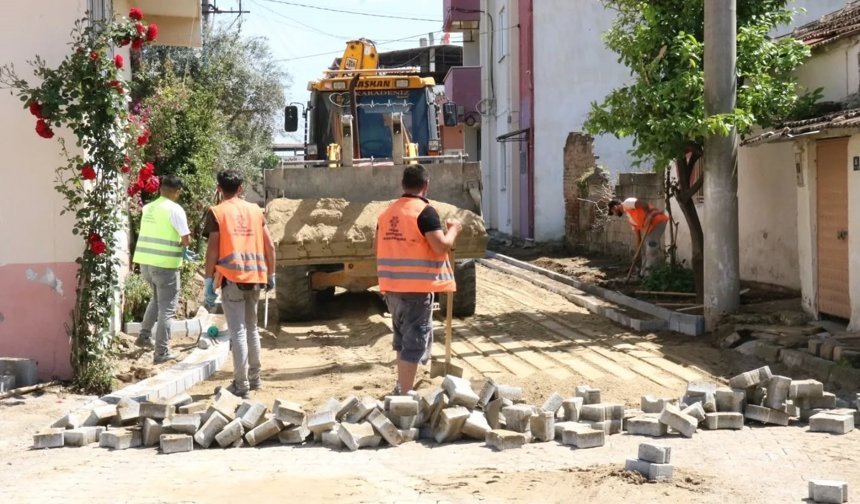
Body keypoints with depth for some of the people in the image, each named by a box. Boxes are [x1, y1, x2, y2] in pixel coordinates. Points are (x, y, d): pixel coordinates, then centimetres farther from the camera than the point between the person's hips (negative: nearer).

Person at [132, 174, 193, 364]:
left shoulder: (148, 208, 10)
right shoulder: (175, 209, -11)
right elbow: (186, 239, -13)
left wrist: (178, 248, 18)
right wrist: (181, 246, 9)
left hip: (145, 261, 7)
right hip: (165, 264, -7)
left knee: (157, 299, 29)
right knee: (167, 307, 2)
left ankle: (145, 335, 27)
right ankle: (161, 352, 3)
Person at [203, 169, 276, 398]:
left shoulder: (216, 212, -2)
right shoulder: (255, 210, 10)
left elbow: (213, 249, -7)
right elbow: (270, 245, 9)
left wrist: (208, 280, -3)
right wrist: (270, 274, 17)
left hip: (232, 277, -4)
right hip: (255, 277, 5)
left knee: (238, 331, -2)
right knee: (251, 328, 17)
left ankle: (241, 384, -2)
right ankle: (254, 378, 24)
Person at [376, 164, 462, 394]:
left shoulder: (387, 213, 10)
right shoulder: (425, 211, -13)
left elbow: (380, 249, 15)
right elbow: (441, 246, -19)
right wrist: (453, 230, -1)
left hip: (392, 286, 7)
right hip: (417, 286, -7)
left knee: (402, 338, 21)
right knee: (415, 341, -1)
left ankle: (401, 388, 32)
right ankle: (404, 395, -2)